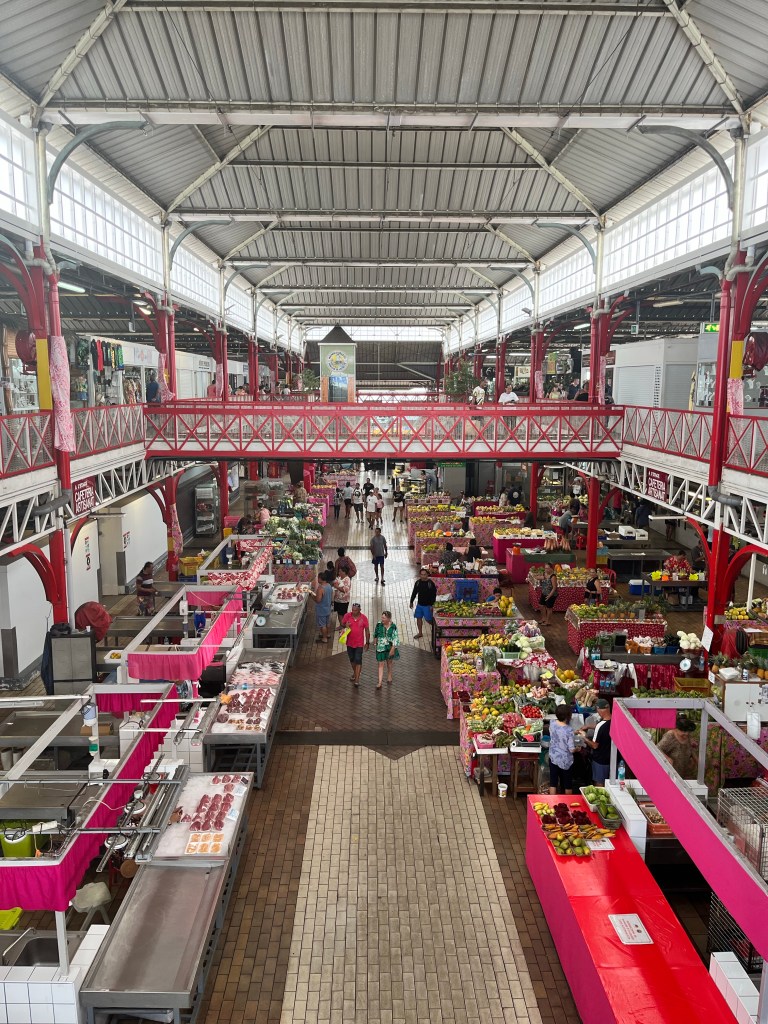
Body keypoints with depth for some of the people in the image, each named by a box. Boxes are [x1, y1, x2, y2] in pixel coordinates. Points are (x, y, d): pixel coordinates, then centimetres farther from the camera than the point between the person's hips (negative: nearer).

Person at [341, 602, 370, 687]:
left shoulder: (364, 618, -11)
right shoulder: (347, 615, -9)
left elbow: (367, 630, -3)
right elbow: (342, 624, 6)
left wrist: (367, 642, -3)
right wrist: (345, 625, -19)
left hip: (359, 643, -3)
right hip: (350, 642, 3)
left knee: (358, 660, -7)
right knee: (352, 659, 18)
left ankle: (357, 679, -5)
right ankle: (354, 673, 41)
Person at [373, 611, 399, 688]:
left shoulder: (393, 627, -16)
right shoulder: (379, 625, -9)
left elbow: (396, 639, -14)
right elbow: (375, 634, 9)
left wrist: (392, 649, -17)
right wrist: (376, 642, 17)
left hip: (390, 647, -1)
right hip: (381, 648, 1)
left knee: (389, 662, 20)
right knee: (381, 664, -1)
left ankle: (389, 676, 43)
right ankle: (380, 682, -2)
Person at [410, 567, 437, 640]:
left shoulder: (431, 583, -15)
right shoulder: (418, 582, -1)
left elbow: (434, 595, -14)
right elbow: (414, 593, 10)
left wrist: (432, 605, -16)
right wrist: (411, 602, 12)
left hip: (427, 605, -5)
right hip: (419, 604, 5)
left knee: (428, 619, -2)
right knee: (418, 618, 11)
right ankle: (420, 633, 25)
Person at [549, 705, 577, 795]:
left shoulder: (552, 725, -10)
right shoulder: (569, 730, -27)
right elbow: (572, 749, -22)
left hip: (553, 758, 4)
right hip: (566, 761, -4)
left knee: (553, 782, 14)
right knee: (567, 784, 17)